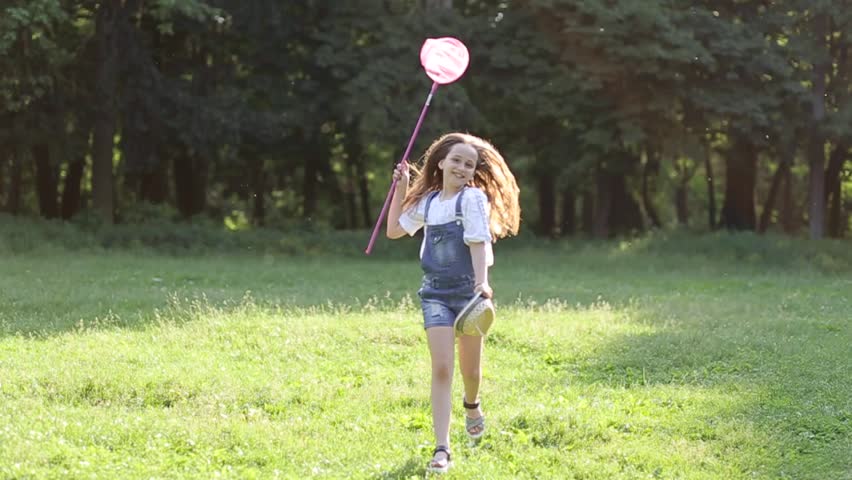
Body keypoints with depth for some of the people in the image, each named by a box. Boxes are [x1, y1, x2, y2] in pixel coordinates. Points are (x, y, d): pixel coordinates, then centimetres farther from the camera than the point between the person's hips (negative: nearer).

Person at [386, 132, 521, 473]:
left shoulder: (473, 198, -7)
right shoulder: (428, 202, 8)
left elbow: (478, 242, -17)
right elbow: (394, 230, 20)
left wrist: (482, 282, -30)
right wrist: (401, 189, 16)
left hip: (468, 290, -2)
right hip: (435, 292, 2)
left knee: (469, 368, 11)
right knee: (441, 368, -11)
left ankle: (472, 405, 48)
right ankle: (442, 449, -14)